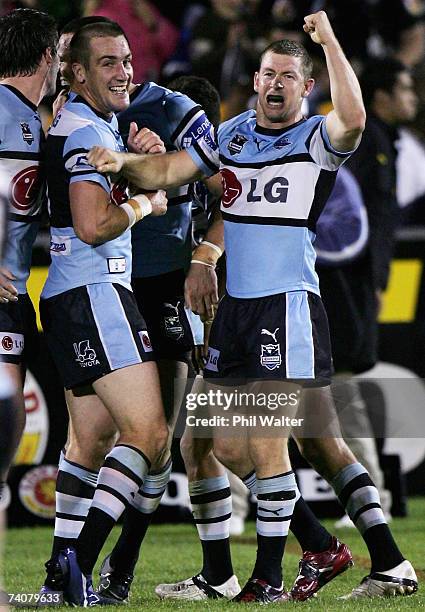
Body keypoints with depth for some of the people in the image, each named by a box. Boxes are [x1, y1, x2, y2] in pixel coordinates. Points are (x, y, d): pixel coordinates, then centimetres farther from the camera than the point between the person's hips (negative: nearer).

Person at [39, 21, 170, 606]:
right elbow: (93, 225, -20)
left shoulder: (71, 124, 20)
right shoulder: (88, 131, -12)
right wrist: (143, 203, -3)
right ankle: (80, 560, -22)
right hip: (95, 294, -11)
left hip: (64, 297, 11)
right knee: (148, 432, -14)